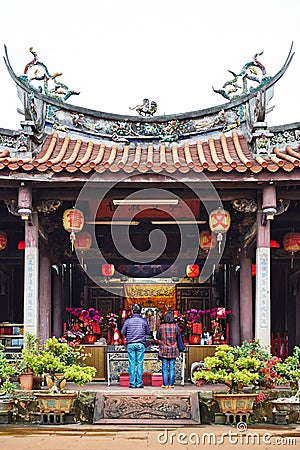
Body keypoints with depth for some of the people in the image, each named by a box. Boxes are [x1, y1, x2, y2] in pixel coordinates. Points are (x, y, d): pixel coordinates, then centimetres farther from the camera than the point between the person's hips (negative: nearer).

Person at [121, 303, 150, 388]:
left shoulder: (128, 321, -2)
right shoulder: (144, 321, 0)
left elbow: (123, 332, 5)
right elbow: (148, 332, 9)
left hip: (130, 344, 0)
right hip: (141, 344, 0)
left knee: (132, 364, 4)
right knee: (140, 364, 3)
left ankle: (132, 383, 3)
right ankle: (139, 383, 2)